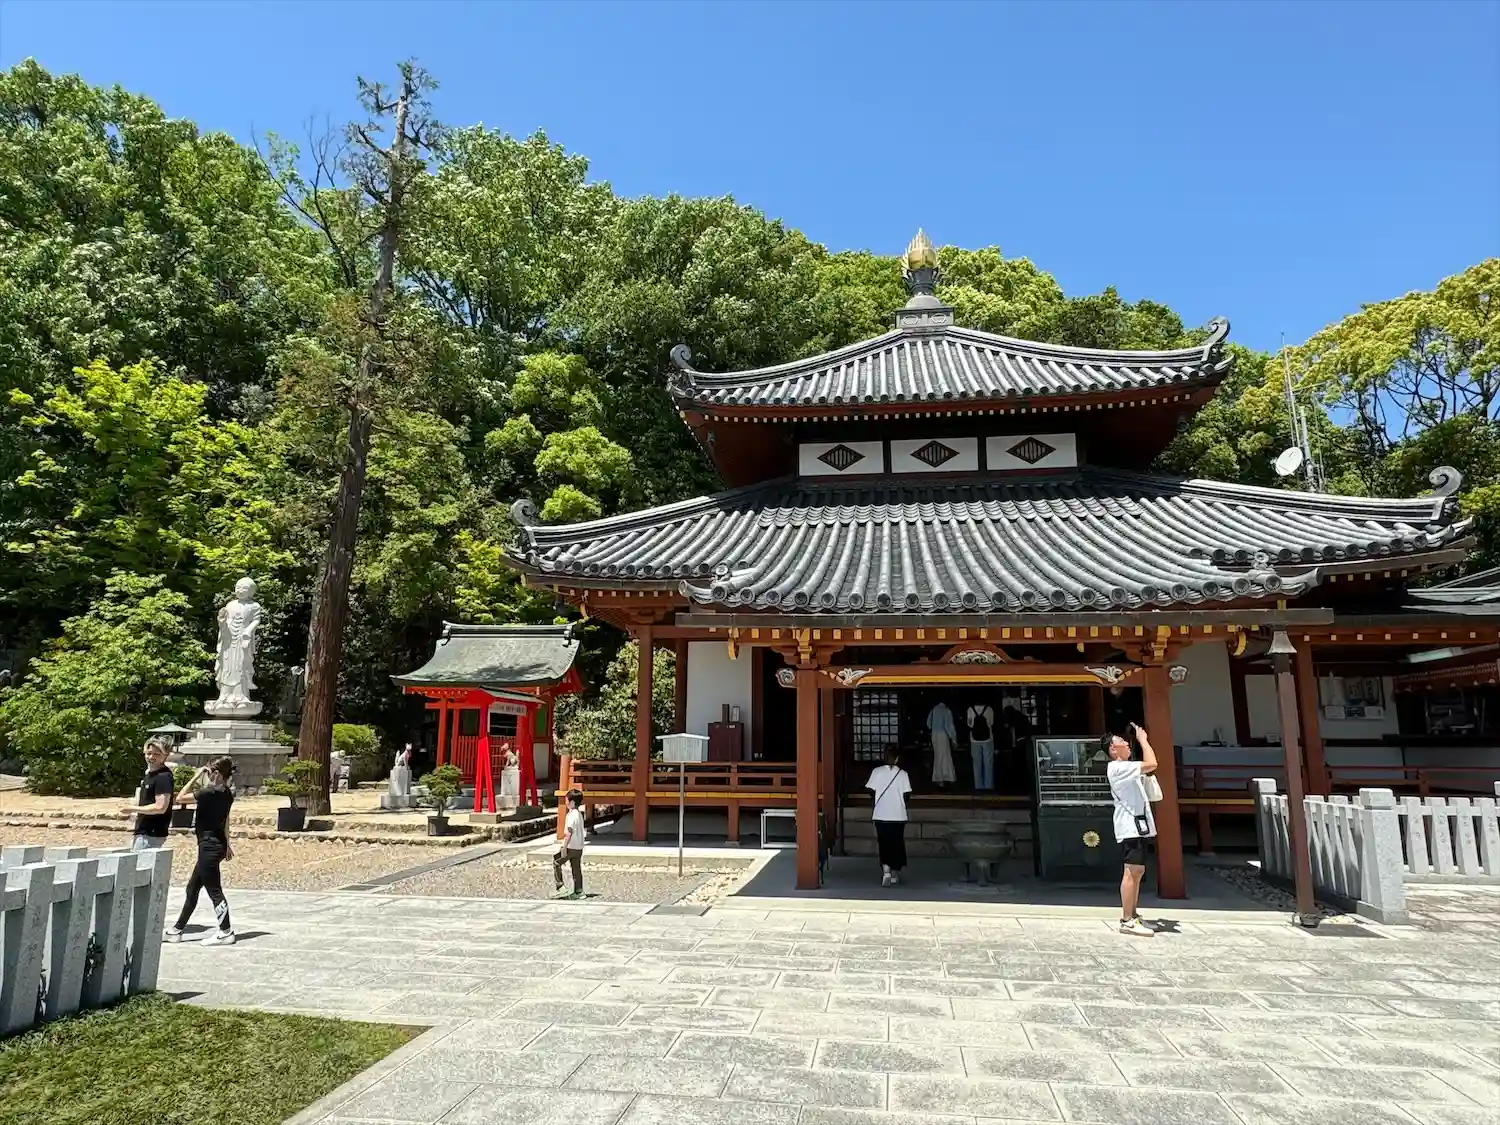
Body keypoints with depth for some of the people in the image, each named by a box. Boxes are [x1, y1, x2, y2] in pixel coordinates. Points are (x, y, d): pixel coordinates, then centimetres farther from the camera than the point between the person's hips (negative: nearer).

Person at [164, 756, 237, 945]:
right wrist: (226, 845, 24)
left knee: (214, 890, -2)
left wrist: (196, 777, -10)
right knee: (192, 888, 17)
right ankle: (177, 930, 27)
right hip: (217, 844, 9)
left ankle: (226, 933, 3)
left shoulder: (211, 792, -19)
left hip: (209, 846, -9)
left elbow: (181, 797, -13)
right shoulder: (227, 794, 8)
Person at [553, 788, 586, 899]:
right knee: (577, 869, 11)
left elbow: (569, 833, -21)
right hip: (579, 847, 9)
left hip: (571, 847, -9)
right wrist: (563, 844, 28)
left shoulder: (571, 815, -16)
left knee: (556, 862, 6)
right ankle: (578, 892, 12)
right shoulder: (579, 814, 13)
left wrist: (564, 848, -20)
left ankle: (560, 885, 5)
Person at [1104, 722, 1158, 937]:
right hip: (1130, 826, -11)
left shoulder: (1124, 768, 20)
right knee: (1132, 871, -11)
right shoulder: (1117, 767, -15)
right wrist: (1142, 739, -11)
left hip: (1136, 826, 11)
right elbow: (1151, 764, -22)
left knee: (1137, 871, 13)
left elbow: (1148, 767, 25)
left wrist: (1141, 739, 15)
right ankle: (1127, 920, -10)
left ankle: (1133, 915, 19)